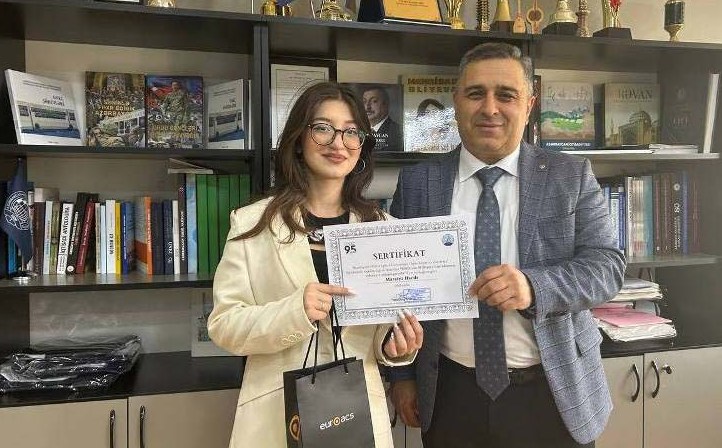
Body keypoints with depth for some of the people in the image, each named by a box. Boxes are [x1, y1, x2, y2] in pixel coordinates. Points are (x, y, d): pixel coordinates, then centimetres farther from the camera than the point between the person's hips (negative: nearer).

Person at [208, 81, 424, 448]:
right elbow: (223, 324, -8)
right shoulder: (252, 223, -5)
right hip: (277, 411, -2)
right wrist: (293, 313, -24)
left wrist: (394, 343, -15)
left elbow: (385, 329, 7)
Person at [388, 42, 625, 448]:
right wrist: (402, 374, 3)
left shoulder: (572, 176, -2)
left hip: (553, 394, 0)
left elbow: (608, 264, -8)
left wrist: (533, 286, -27)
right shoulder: (417, 182, -1)